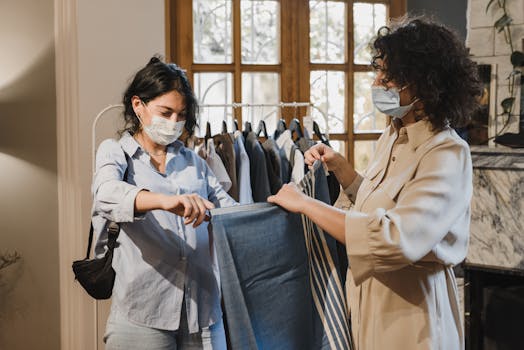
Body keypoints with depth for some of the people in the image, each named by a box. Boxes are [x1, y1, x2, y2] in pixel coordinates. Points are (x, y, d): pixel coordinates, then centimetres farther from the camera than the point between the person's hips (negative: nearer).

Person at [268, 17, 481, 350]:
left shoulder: (447, 155, -21)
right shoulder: (392, 136, 5)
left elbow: (396, 239, -34)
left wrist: (305, 204, -26)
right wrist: (338, 165, 7)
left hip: (409, 314, -8)